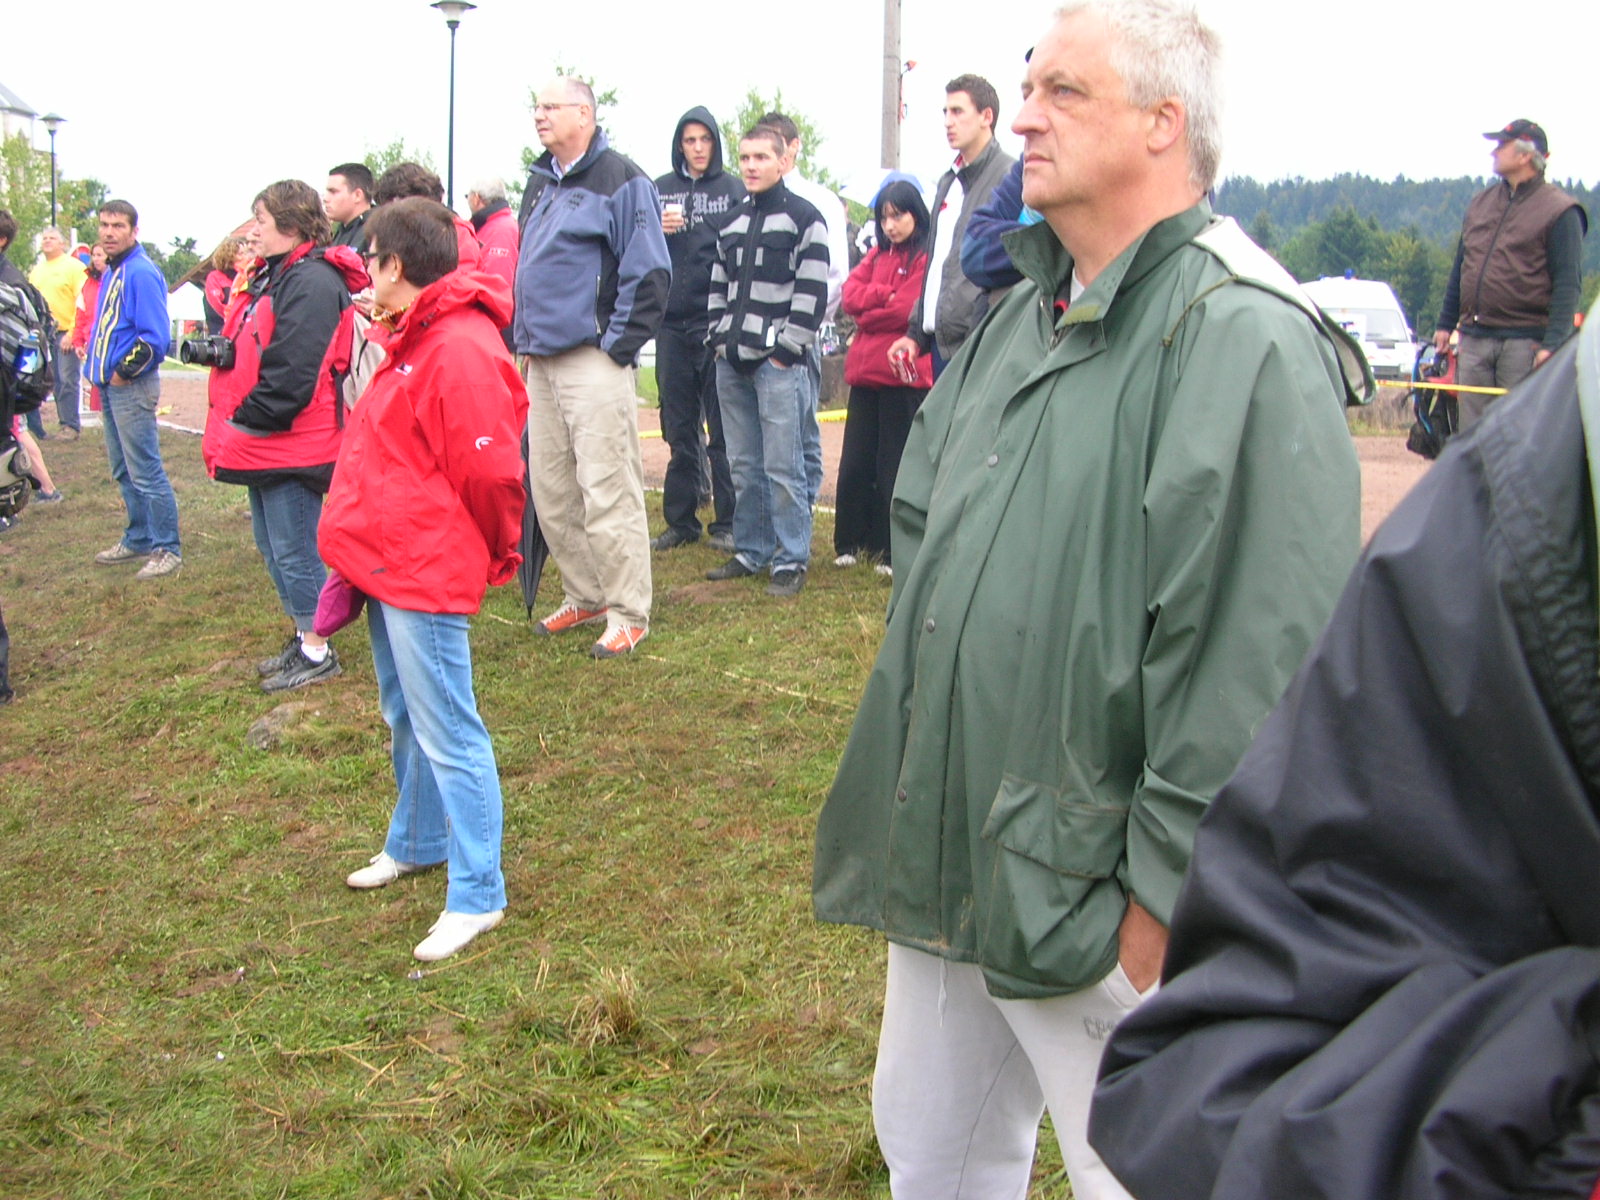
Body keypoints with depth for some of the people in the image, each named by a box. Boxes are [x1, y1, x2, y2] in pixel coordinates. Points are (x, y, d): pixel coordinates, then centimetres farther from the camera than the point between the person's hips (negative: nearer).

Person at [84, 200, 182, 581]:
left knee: (145, 473, -6)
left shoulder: (142, 273, -15)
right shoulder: (110, 273, 14)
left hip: (133, 387, -10)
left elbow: (155, 337, -20)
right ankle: (138, 539, 27)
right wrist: (96, 369, 13)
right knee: (124, 471, 16)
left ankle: (167, 550, 0)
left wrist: (124, 371, -15)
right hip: (110, 386, 10)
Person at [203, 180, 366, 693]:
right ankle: (303, 638, 30)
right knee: (273, 547, 18)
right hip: (264, 442, 10)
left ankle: (317, 652, 10)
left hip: (291, 442, -10)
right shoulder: (269, 277, 15)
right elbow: (245, 352, 21)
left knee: (294, 551, -1)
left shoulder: (311, 283, -19)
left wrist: (250, 420, -16)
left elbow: (291, 370, -25)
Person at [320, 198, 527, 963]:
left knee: (447, 733, -4)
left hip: (426, 571, -10)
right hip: (389, 563, 11)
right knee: (406, 717, 23)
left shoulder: (460, 348, -21)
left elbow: (489, 470, -20)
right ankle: (417, 843, 41)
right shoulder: (411, 336, 13)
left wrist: (492, 555, -6)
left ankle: (477, 894, 5)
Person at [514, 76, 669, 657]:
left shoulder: (621, 181, -7)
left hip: (594, 363, -8)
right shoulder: (540, 183, 17)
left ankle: (628, 613, 3)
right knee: (550, 491, 11)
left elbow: (648, 275, -11)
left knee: (607, 492, -7)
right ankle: (584, 595, 25)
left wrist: (617, 346, -14)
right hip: (540, 363, 8)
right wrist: (523, 338, 16)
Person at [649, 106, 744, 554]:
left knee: (723, 430, 0)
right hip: (673, 322, 3)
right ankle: (680, 521, 17)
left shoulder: (733, 189, 3)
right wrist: (657, 231, -11)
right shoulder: (660, 190, 11)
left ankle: (727, 522, 7)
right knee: (680, 429, 9)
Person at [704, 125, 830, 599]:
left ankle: (791, 560, 1)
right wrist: (720, 337, 9)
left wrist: (787, 351, -13)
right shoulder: (732, 222, 17)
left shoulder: (804, 218, -3)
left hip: (777, 361, -7)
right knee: (743, 465, 11)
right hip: (732, 361, 7)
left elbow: (812, 293, -9)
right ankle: (750, 551, 20)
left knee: (783, 467, -6)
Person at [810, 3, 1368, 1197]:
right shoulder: (1027, 316, 11)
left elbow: (1251, 668, -23)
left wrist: (1165, 898, -19)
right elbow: (919, 510, 21)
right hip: (948, 866, 9)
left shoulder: (1247, 342, -18)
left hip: (1092, 898, -8)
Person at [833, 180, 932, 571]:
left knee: (894, 465, 0)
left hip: (903, 374, -6)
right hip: (866, 372, 7)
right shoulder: (877, 254, 18)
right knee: (855, 462, 8)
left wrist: (866, 316, -1)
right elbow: (850, 293, 7)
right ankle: (851, 542, 19)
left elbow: (907, 310, -15)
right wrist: (883, 295, -11)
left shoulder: (926, 257, -6)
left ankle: (895, 551, 8)